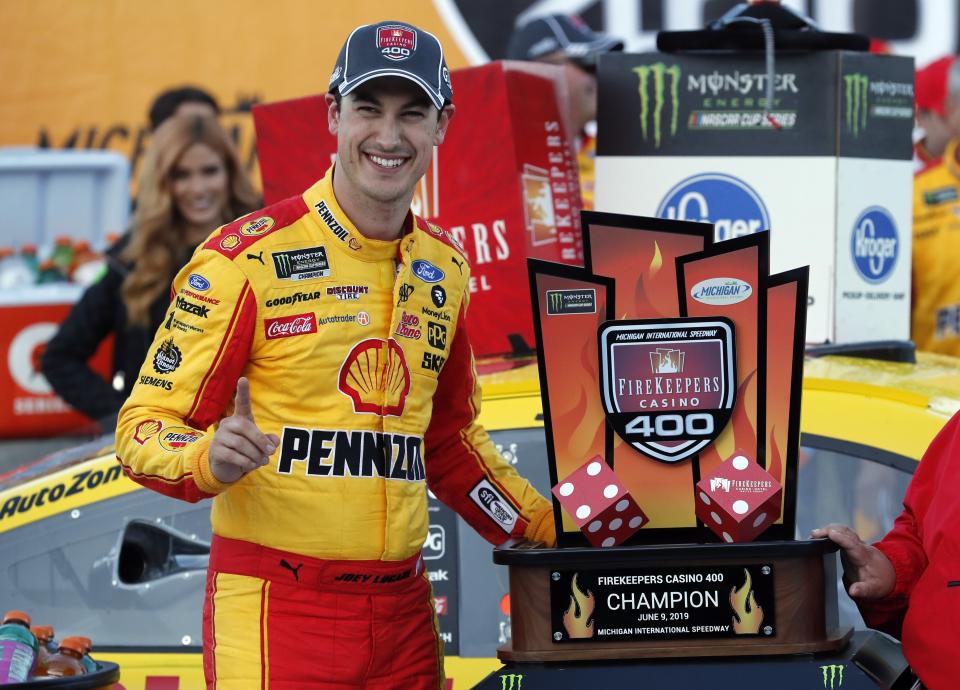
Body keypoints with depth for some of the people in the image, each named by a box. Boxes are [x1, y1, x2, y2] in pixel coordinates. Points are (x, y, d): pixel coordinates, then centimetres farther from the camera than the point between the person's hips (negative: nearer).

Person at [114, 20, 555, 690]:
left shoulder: (445, 269, 12)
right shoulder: (249, 257, -7)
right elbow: (147, 424, -7)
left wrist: (548, 527, 16)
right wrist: (209, 459, -27)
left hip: (405, 611, 6)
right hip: (276, 611, -5)